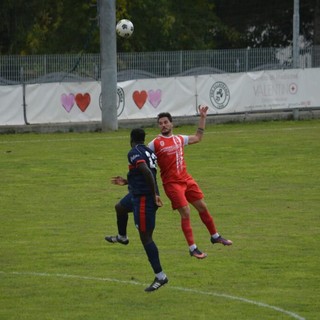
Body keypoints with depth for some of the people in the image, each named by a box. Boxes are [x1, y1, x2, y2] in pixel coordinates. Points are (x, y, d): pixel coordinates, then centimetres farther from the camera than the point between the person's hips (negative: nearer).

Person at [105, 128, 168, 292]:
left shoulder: (134, 153, -15)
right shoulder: (148, 152, 13)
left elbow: (147, 173, -28)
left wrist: (154, 195, -24)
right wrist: (127, 181, 34)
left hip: (143, 198, -10)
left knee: (145, 237, -7)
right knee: (120, 207, 36)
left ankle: (160, 276, -7)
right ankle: (122, 237, 64)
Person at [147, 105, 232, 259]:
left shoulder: (179, 139, 11)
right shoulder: (155, 143, -6)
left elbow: (198, 137, 27)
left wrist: (202, 117, 24)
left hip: (186, 179, 6)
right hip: (172, 183, -6)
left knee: (202, 207, 12)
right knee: (185, 213, -11)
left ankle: (215, 236, 32)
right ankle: (193, 248, -3)